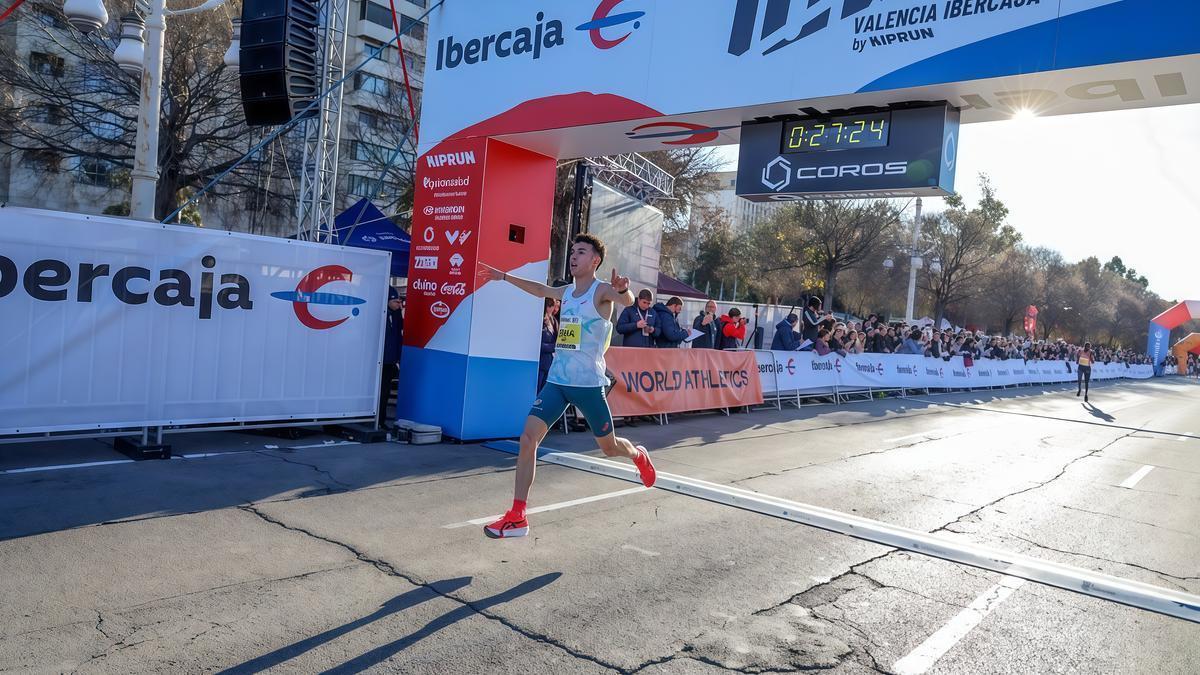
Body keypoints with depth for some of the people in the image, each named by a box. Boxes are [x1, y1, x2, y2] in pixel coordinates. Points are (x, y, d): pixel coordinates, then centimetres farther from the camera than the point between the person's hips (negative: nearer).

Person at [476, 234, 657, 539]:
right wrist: (503, 276, 35)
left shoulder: (602, 290, -8)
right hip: (556, 381, 5)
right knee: (528, 438, -10)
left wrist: (623, 290, -54)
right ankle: (517, 517, -6)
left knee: (609, 447, 10)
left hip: (588, 384, -5)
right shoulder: (566, 292, 12)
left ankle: (639, 455, 47)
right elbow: (540, 290, 33)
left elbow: (627, 301, -30)